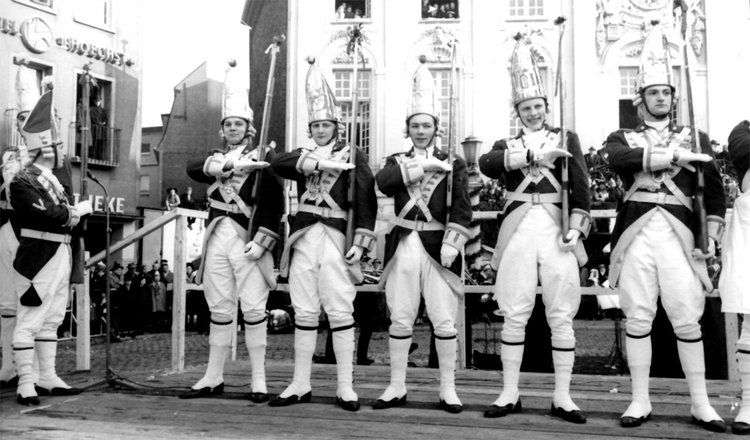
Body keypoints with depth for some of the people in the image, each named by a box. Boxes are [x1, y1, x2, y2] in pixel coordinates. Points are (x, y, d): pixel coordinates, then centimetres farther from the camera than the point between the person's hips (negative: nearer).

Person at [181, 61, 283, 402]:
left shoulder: (263, 156, 2)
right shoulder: (217, 156, 16)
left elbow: (275, 202, -7)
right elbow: (193, 169, -8)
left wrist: (260, 242, -16)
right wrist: (231, 165, -21)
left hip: (246, 239, -4)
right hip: (217, 238, 4)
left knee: (253, 309, -2)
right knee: (220, 309, 9)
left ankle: (259, 381, 6)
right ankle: (214, 378, 18)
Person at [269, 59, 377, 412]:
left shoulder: (353, 155, 7)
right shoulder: (304, 155, 18)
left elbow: (366, 199, -1)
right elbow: (278, 163, -5)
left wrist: (360, 241, -11)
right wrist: (319, 162, -15)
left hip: (336, 238, -4)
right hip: (303, 238, 4)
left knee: (340, 311, -3)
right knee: (303, 313, 6)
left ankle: (345, 387, 3)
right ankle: (300, 385, 14)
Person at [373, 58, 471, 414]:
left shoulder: (453, 164, 6)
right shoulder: (396, 160, 12)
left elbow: (462, 211, -3)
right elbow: (383, 182, -12)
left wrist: (450, 246, -15)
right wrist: (424, 166, -12)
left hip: (437, 247, -1)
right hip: (403, 246, 2)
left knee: (444, 320, 3)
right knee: (400, 320, 6)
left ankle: (448, 389, 14)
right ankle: (396, 387, 17)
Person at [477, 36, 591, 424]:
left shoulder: (566, 139, 14)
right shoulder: (506, 144, 15)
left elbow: (581, 187, 3)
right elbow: (487, 164, -9)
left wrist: (576, 228, -11)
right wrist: (534, 155, -15)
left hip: (557, 228, 0)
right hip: (518, 230, 0)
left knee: (561, 316, 2)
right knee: (514, 315, 2)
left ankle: (562, 397, 10)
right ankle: (509, 394, 11)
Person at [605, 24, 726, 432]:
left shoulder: (695, 137, 15)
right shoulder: (623, 137, 11)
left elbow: (714, 190, 12)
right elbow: (618, 159, -14)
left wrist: (711, 235, 1)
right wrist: (674, 156, -16)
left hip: (679, 235, 1)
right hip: (636, 235, -1)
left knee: (688, 321, 2)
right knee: (638, 320, 3)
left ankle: (700, 403, 14)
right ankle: (640, 401, 13)